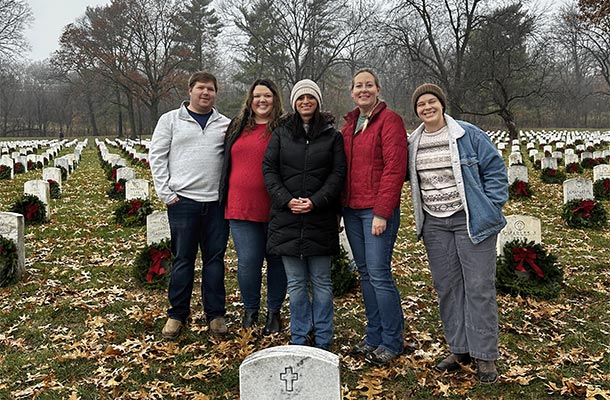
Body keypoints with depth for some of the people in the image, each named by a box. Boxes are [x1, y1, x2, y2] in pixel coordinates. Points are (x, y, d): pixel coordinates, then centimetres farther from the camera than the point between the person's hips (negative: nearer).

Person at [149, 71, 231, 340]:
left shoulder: (226, 124, 12)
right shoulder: (171, 120, 7)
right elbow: (157, 156, 3)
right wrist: (165, 192, -4)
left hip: (217, 202, 2)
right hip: (183, 201, -2)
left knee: (215, 258, 7)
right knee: (183, 259, 4)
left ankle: (215, 314, 18)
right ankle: (177, 314, 17)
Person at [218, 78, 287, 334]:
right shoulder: (237, 127, 13)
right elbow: (227, 164, 20)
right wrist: (225, 197, 15)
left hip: (275, 209, -2)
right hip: (241, 207, 2)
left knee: (276, 260, 8)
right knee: (247, 262, 2)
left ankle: (274, 311, 25)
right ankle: (250, 310, 22)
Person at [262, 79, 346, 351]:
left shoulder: (331, 135, 6)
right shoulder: (281, 134, 9)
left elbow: (338, 173, -1)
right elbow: (269, 169, 4)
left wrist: (316, 201, -13)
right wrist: (287, 199, -10)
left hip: (320, 218, -1)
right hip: (287, 217, 1)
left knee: (321, 281, 5)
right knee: (295, 282, 7)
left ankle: (323, 339, 17)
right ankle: (299, 338, 19)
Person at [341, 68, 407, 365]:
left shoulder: (389, 120, -6)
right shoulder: (349, 124, 16)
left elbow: (395, 168, -14)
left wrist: (382, 212, -18)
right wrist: (339, 207, 10)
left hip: (378, 210, -7)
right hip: (352, 209, 7)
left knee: (379, 274, -6)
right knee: (365, 273, 11)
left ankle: (392, 341, 9)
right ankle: (374, 336, 22)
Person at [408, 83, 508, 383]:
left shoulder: (468, 135, -5)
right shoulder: (412, 143, 8)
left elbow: (495, 170, -3)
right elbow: (411, 179, 20)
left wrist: (490, 209, -8)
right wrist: (422, 214, 9)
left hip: (471, 221, -4)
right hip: (434, 224, 5)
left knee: (479, 287, -2)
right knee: (447, 287, 10)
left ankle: (485, 355, 10)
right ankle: (459, 349, 23)